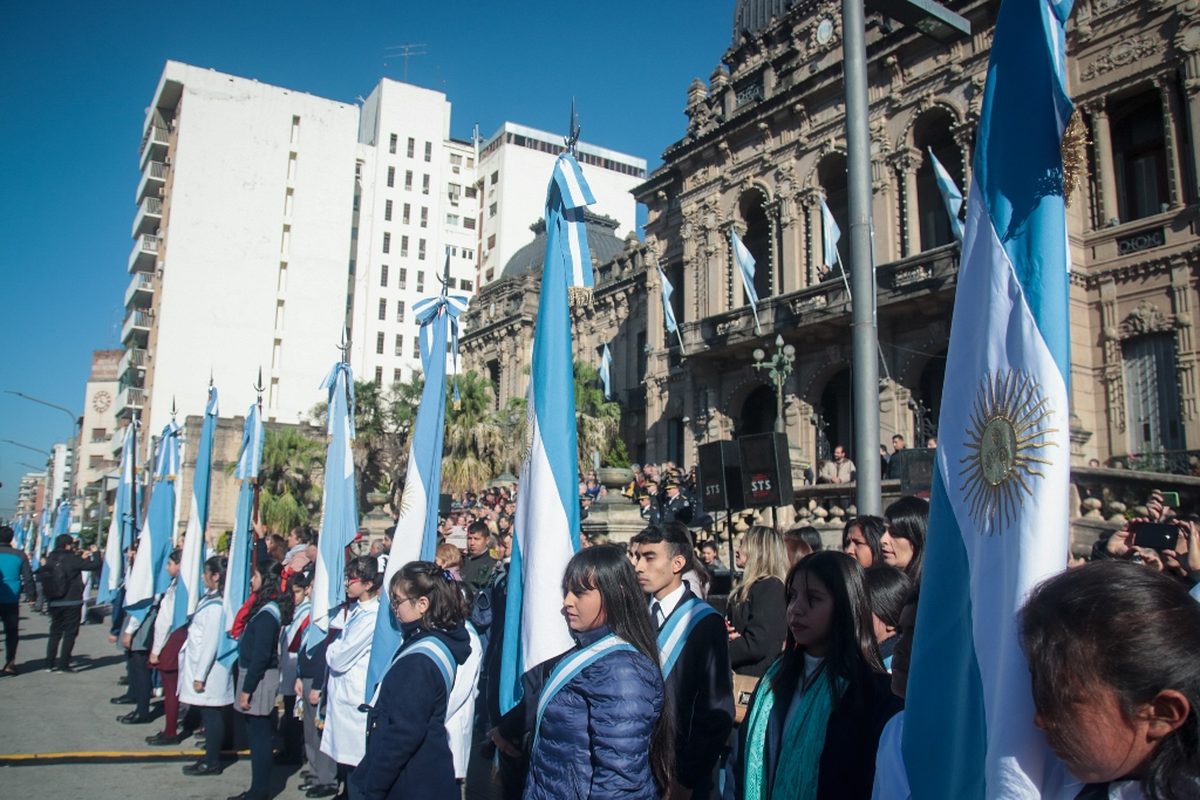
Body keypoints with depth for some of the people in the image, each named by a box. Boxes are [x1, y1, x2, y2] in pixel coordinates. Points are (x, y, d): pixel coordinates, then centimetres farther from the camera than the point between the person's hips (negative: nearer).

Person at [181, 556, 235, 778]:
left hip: (211, 670, -9)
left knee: (211, 714, 1)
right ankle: (212, 757, 26)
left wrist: (200, 675, -18)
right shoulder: (211, 598, 8)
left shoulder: (215, 605, -21)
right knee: (211, 714, 16)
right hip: (209, 669, 9)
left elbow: (210, 643, -22)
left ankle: (211, 762, 11)